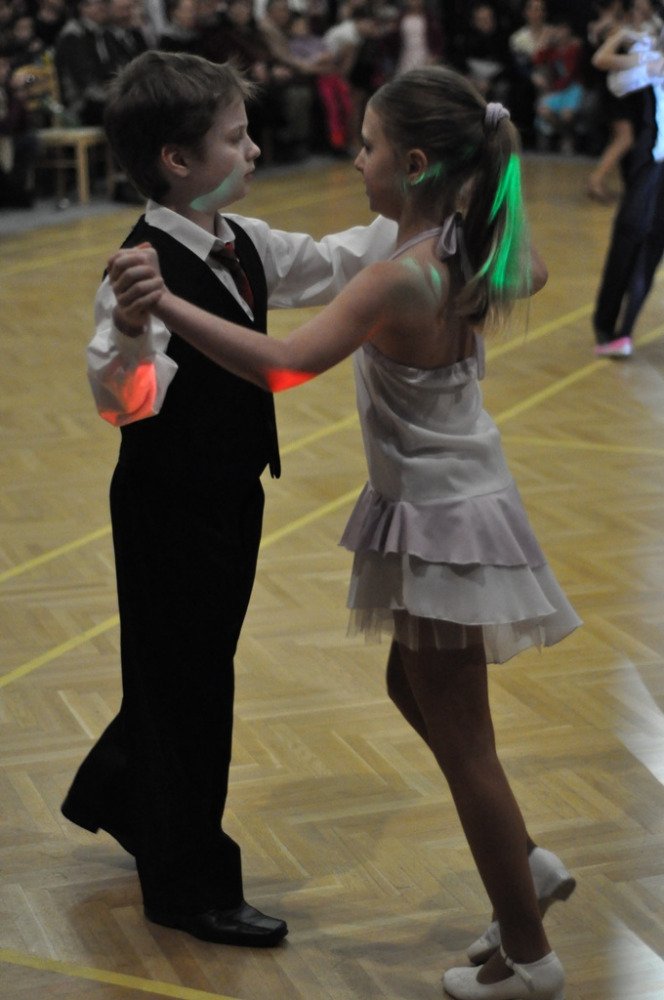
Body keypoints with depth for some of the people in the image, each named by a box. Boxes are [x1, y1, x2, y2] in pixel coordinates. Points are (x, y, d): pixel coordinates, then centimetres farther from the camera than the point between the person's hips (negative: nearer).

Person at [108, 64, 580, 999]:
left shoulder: (400, 279, -28)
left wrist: (166, 302, -44)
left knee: (460, 736, 5)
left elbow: (281, 365, -40)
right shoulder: (473, 251, -3)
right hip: (458, 502, 9)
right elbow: (532, 274, 22)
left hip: (443, 523, -9)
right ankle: (525, 864, 36)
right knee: (417, 693, 26)